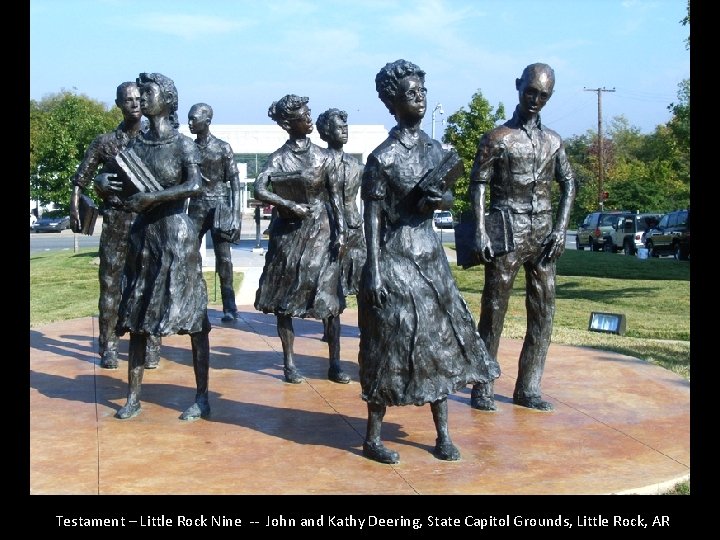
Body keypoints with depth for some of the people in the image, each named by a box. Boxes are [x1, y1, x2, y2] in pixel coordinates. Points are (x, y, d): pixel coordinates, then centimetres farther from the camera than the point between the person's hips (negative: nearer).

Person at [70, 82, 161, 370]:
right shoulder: (104, 142, 5)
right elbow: (80, 179, 6)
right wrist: (74, 209, -5)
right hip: (115, 220, 0)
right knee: (110, 284, 1)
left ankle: (152, 346, 9)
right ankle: (108, 346, 8)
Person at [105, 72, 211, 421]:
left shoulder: (183, 145, -6)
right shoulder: (136, 144, 9)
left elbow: (195, 186, -20)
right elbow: (121, 180, 17)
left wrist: (152, 197, -22)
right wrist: (105, 181, -5)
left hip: (176, 235, -6)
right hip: (143, 234, 6)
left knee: (192, 316, -3)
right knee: (137, 316, 6)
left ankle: (202, 397, 5)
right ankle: (133, 397, 14)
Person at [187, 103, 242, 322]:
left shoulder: (223, 148, -3)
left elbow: (234, 181, -5)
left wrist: (235, 213, -13)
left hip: (219, 205, -4)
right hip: (196, 206, 4)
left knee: (223, 258, -3)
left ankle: (229, 306, 1)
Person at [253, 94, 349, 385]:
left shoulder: (323, 156, 4)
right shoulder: (279, 158, -2)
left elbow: (335, 196, 3)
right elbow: (259, 190, -14)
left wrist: (340, 232, -3)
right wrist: (291, 205, -17)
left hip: (322, 232, 1)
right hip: (289, 232, -1)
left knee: (330, 298, -1)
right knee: (285, 298, 3)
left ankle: (335, 364, 6)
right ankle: (289, 363, 13)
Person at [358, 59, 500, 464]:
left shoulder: (435, 149, 8)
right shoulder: (382, 158, -11)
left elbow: (450, 196, 17)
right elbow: (372, 216, -11)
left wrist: (438, 201, -8)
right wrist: (374, 273, -16)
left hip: (431, 255, 7)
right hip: (395, 259, -6)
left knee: (440, 339, 8)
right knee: (390, 345, -1)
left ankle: (443, 435, 20)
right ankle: (373, 438, 13)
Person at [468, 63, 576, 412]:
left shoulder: (553, 141, 13)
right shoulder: (497, 138, 0)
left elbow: (568, 183, 15)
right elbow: (478, 185, -4)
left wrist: (561, 228, 2)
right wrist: (480, 231, -15)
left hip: (544, 235, 5)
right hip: (507, 235, -5)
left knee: (543, 313, 5)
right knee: (494, 311, -3)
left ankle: (528, 388, 13)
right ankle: (483, 387, 5)